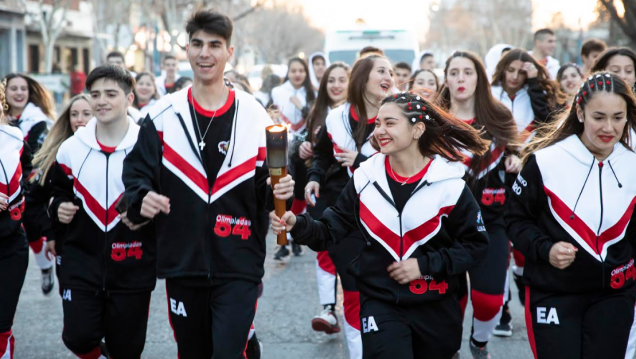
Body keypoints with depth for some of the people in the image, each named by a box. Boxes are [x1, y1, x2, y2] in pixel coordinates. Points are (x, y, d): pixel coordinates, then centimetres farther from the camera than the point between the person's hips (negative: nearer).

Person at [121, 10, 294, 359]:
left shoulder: (255, 116, 0)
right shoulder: (162, 115, 2)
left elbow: (265, 191, 6)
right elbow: (136, 173, 3)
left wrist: (279, 192, -15)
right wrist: (141, 199, -17)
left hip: (238, 267, -2)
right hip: (182, 264, 2)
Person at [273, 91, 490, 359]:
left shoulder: (449, 184, -11)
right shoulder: (365, 178, -5)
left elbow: (476, 245, -6)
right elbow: (329, 232, -2)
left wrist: (425, 264, -16)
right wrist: (297, 224, -22)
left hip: (436, 307, 0)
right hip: (380, 303, 0)